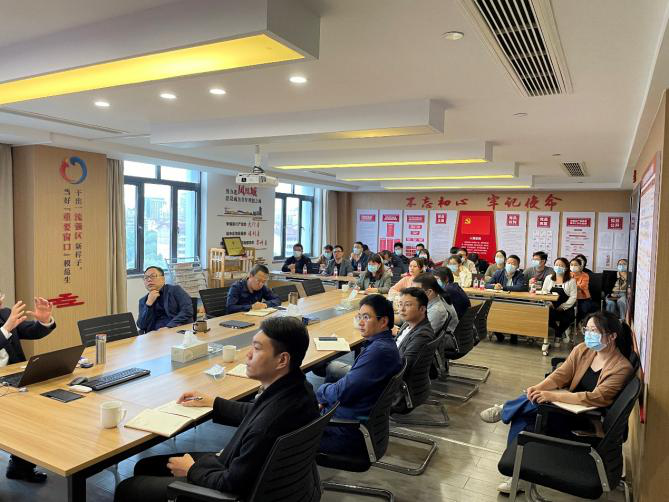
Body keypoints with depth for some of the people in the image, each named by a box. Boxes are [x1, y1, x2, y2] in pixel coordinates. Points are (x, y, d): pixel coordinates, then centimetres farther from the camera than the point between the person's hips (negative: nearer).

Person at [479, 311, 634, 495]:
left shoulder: (622, 367, -18)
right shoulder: (582, 350, -1)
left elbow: (596, 398, -27)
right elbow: (561, 375, -2)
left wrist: (552, 396, -33)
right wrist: (538, 388, -23)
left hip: (588, 417, -6)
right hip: (570, 403, 6)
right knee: (522, 419, -20)